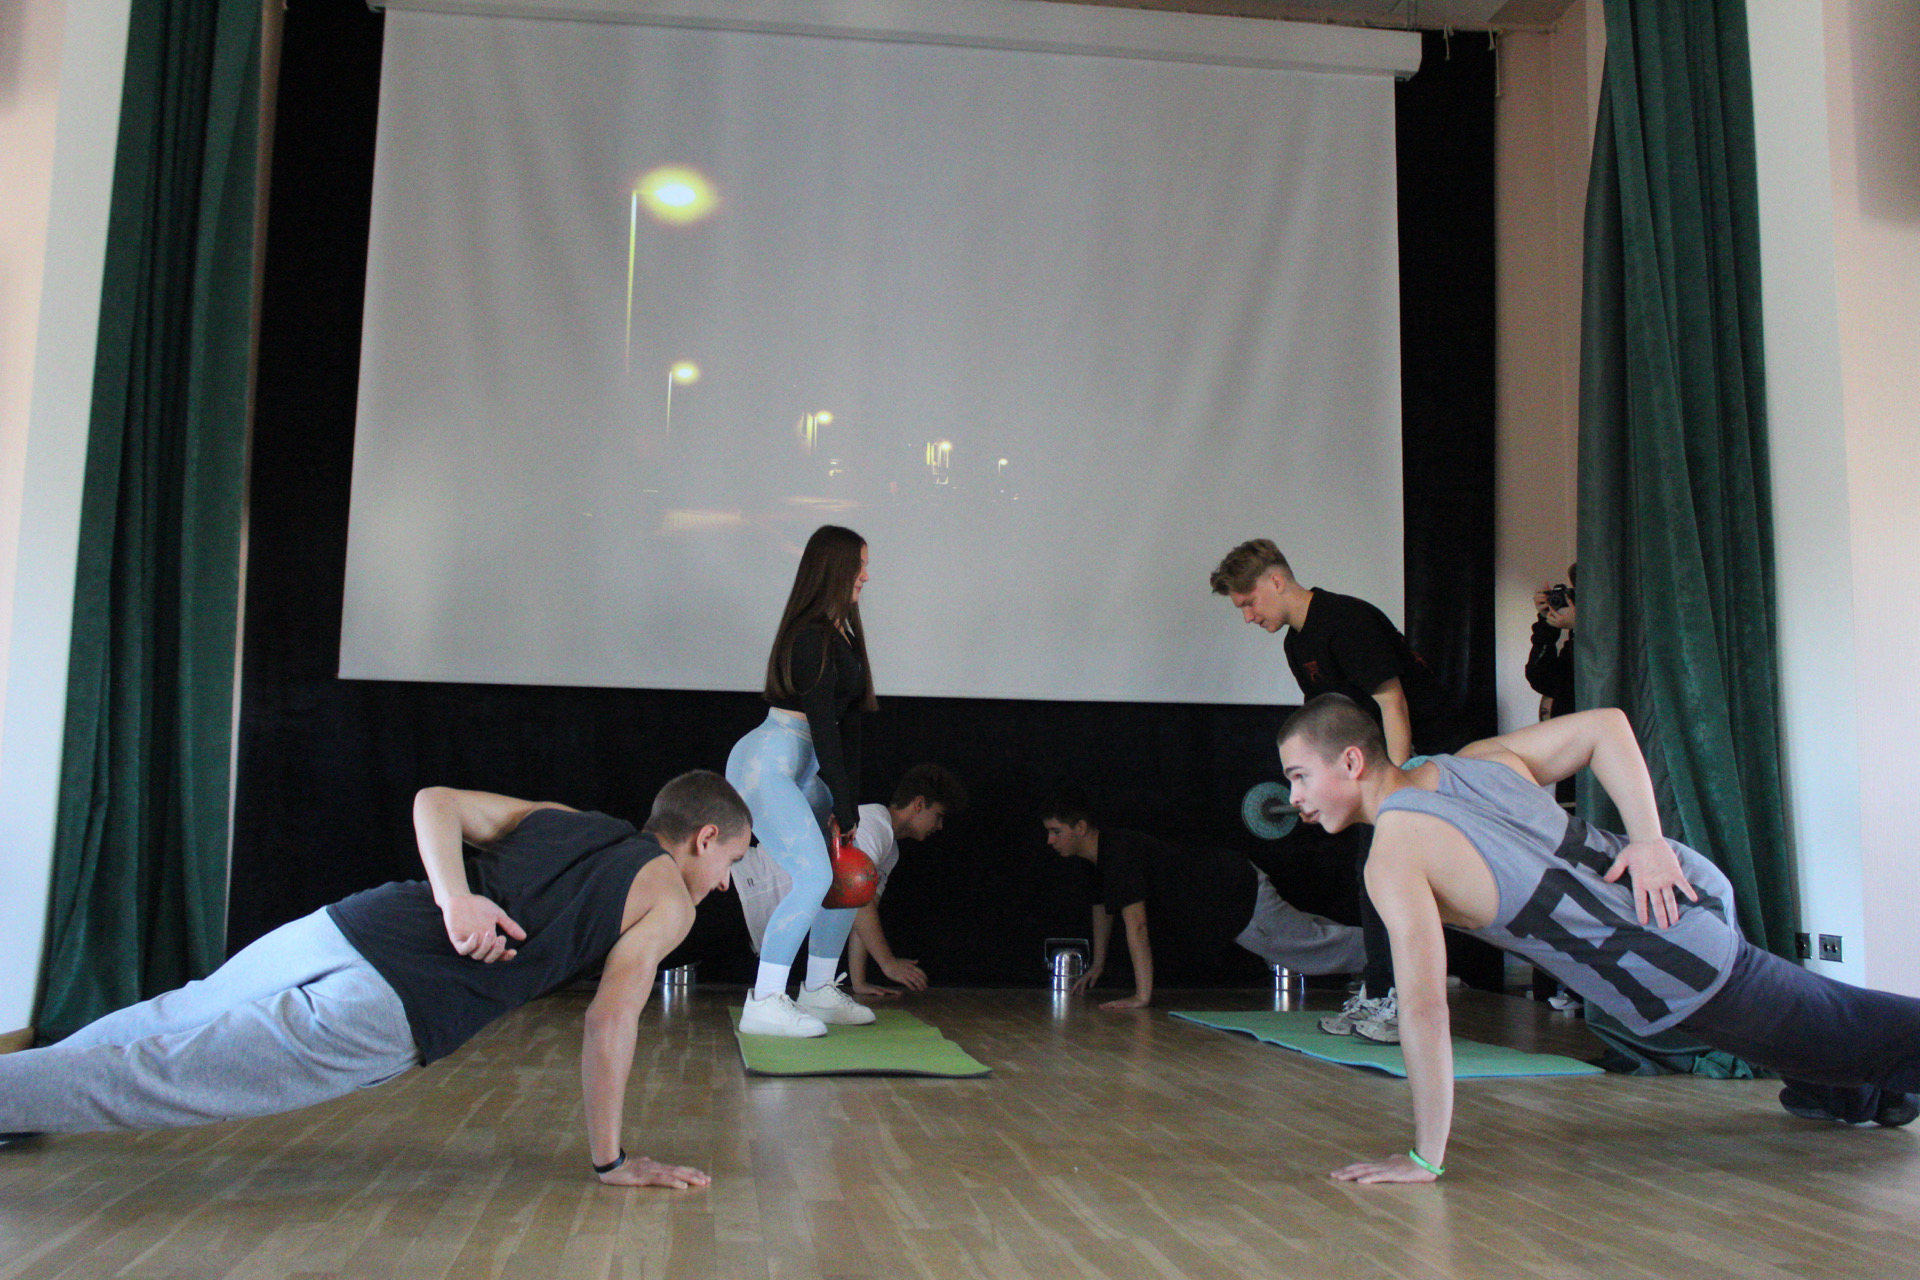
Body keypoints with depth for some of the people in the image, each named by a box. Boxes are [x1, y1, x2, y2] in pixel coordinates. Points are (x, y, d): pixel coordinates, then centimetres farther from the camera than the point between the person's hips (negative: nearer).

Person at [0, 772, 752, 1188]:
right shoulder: (667, 899, 3)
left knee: (173, 1021, 28)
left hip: (336, 927, 7)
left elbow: (434, 801, 12)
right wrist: (609, 1161, 1)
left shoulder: (559, 819, 21)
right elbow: (611, 1018, -7)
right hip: (374, 1013, -7)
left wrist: (451, 897, 1)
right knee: (147, 1076, -2)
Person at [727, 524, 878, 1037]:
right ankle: (764, 1002, -13)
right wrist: (844, 808, -14)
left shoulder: (844, 635, 13)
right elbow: (822, 727, -18)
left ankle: (819, 990, 21)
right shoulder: (811, 638, -18)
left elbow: (848, 725, 9)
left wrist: (846, 803, 3)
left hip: (801, 770, 10)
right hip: (766, 763, -10)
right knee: (812, 875, -19)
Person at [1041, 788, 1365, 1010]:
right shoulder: (1098, 853, 0)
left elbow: (1136, 925, -36)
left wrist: (1142, 996, -36)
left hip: (1240, 897, -9)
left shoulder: (1120, 852, -30)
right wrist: (1097, 966, 23)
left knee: (1318, 945, 4)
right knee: (1308, 939, 27)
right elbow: (1102, 905, 17)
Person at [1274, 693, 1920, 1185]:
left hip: (1685, 971, -8)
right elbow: (1604, 723, 3)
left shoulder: (1393, 860, -20)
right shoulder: (1476, 760, 3)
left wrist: (1424, 1158, -18)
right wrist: (1650, 841, -6)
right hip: (1690, 886, 8)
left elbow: (1424, 1008, -25)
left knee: (1835, 1031, 19)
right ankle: (1854, 1094, 59)